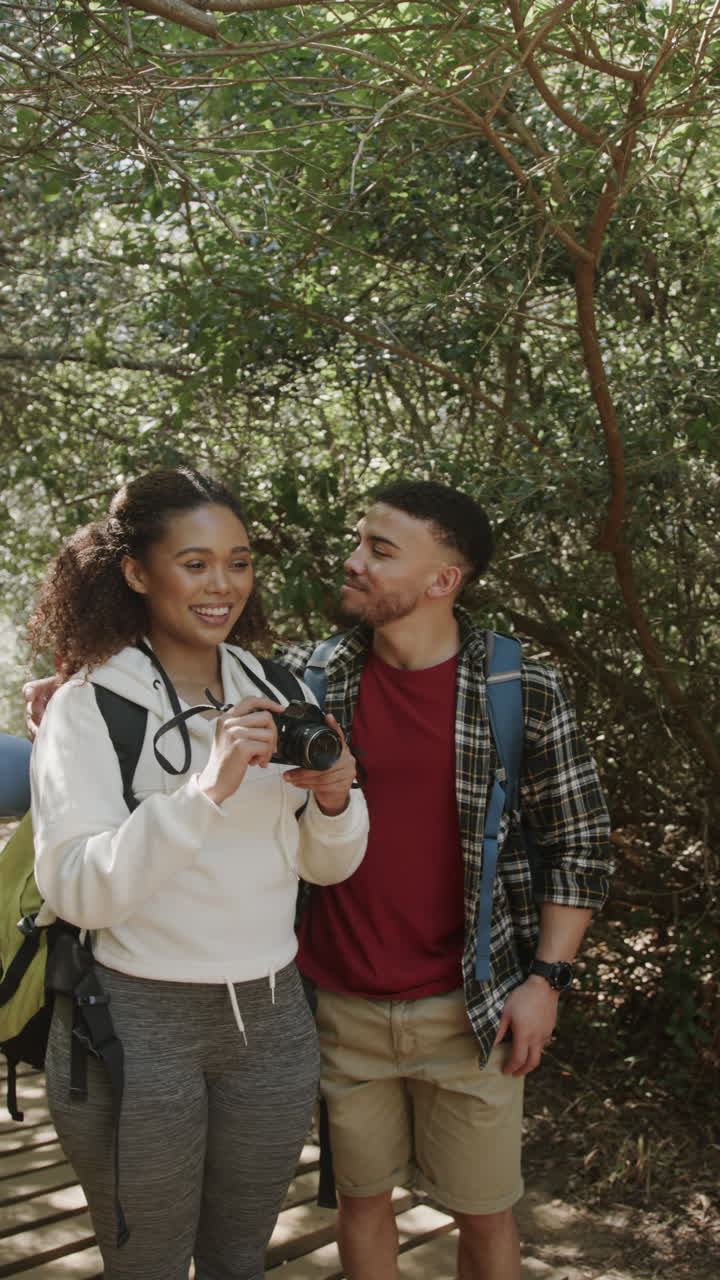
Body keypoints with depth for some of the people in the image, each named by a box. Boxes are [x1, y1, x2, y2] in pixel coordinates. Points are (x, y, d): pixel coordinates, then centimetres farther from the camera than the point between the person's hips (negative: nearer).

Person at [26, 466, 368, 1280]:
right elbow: (74, 890, -20)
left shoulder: (270, 695, 4)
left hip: (271, 1020, 5)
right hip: (139, 1024, -4)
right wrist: (206, 789, -30)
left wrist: (334, 798, -12)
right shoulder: (90, 707, -10)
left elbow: (324, 865, 10)